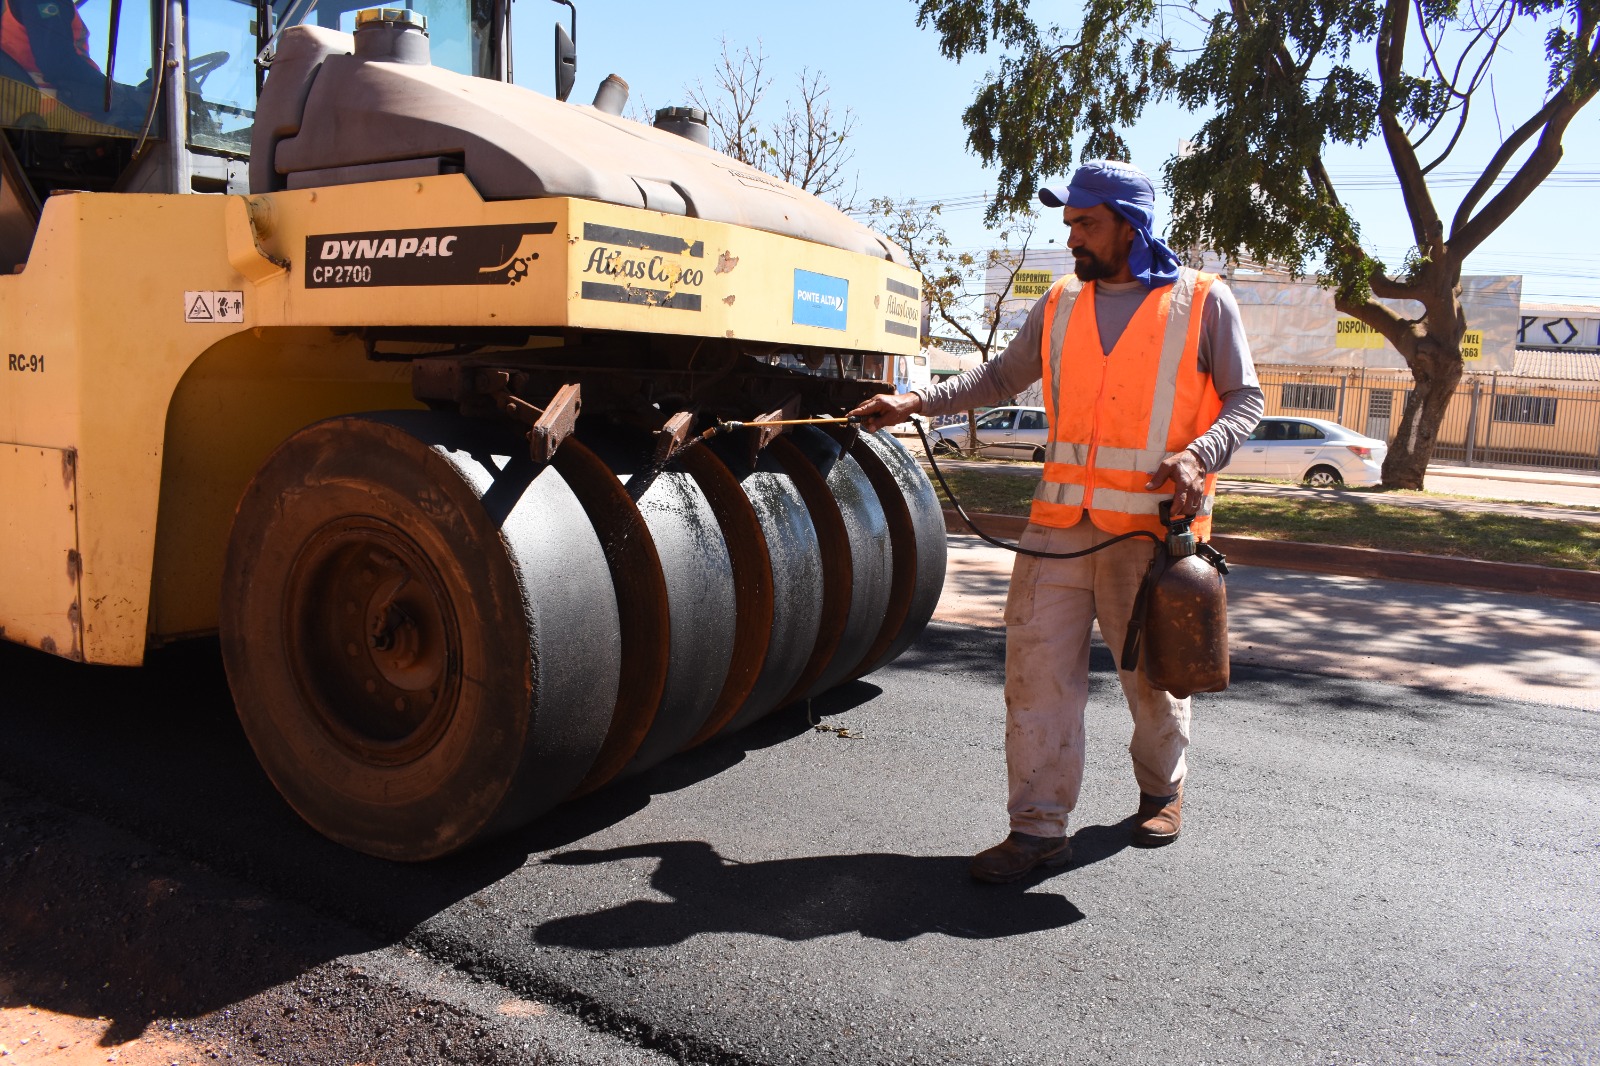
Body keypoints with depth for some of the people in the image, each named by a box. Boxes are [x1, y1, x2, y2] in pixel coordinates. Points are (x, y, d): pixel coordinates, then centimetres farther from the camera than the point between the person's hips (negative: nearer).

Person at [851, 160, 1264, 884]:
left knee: (1153, 670, 11)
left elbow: (1244, 400, 4)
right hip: (1061, 522, 3)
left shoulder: (1201, 302, 2)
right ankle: (1039, 827, 5)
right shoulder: (1060, 306, 13)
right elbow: (1002, 377, 18)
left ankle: (1162, 791, 37)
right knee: (1036, 666, -4)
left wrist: (1198, 455, -15)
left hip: (1155, 526, -3)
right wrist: (917, 403, 7)